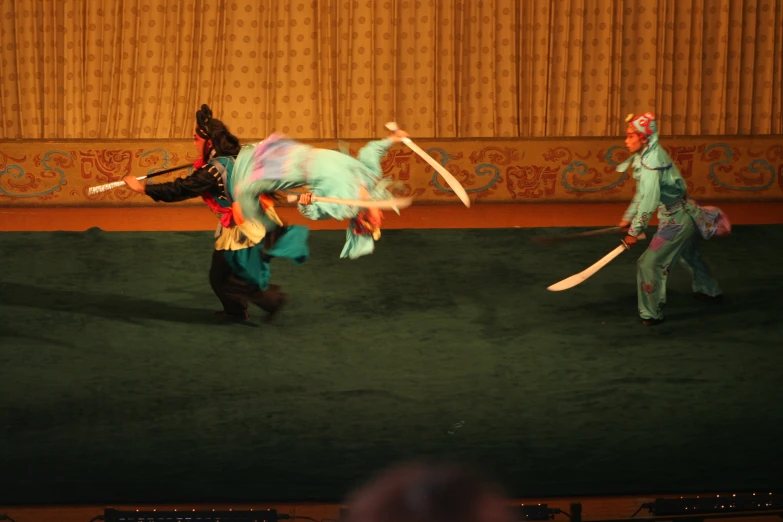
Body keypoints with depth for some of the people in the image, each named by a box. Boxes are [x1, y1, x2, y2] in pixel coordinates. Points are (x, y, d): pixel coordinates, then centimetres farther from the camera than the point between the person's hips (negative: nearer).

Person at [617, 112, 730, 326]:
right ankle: (709, 290, 55)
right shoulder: (644, 157, 3)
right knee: (689, 254, 32)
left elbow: (649, 200, -32)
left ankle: (651, 314, -4)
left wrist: (635, 231, -29)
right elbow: (642, 194, 15)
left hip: (676, 222, -11)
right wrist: (628, 218, 17)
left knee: (649, 263, -13)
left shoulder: (651, 161, -28)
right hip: (685, 217, 11)